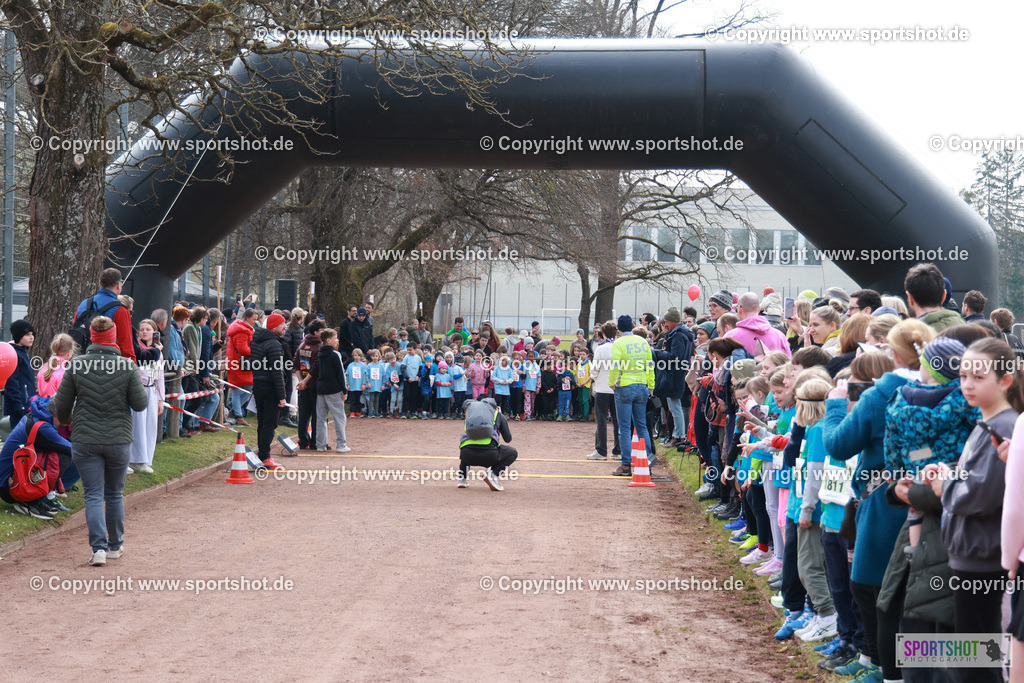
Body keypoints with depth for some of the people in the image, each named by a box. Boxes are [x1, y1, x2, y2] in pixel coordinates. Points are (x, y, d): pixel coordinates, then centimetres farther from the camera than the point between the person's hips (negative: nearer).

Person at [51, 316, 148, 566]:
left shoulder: (76, 365, -5)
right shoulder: (127, 366, -7)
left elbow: (62, 404, 2)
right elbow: (140, 404, -6)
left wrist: (63, 419, 25)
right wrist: (143, 388, 16)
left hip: (85, 440, -1)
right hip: (119, 440, 1)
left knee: (93, 495, 2)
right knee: (114, 494, 16)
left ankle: (98, 548, -10)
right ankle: (114, 546, 26)